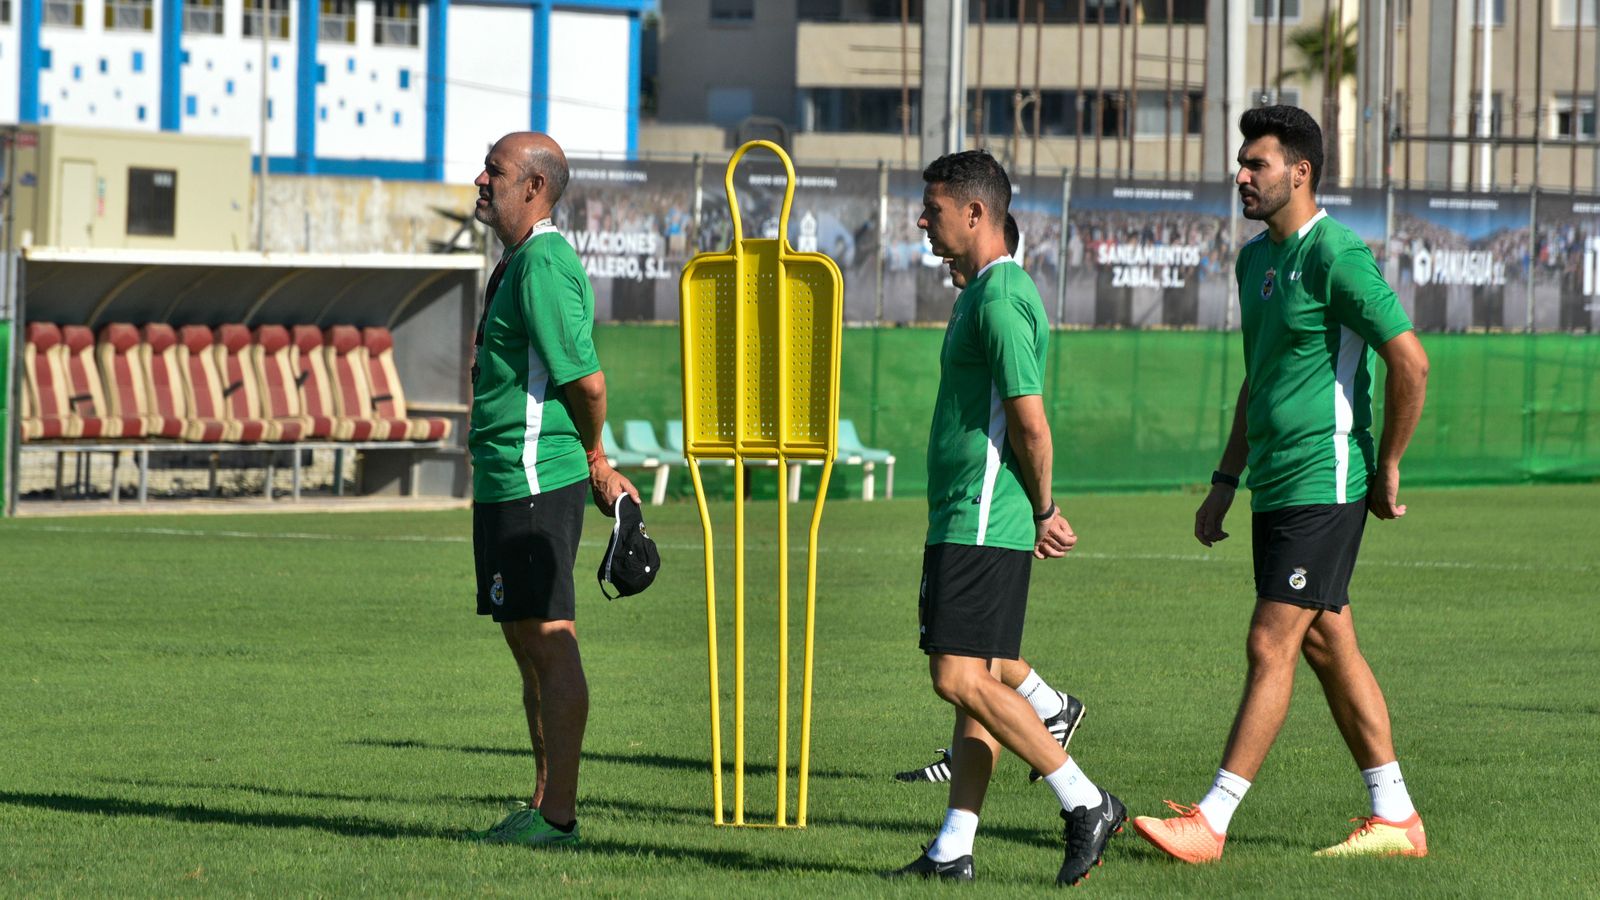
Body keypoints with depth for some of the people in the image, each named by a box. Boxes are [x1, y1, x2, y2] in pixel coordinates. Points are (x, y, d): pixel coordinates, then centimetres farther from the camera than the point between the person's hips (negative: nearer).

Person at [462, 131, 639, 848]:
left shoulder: (543, 265, -16)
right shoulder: (519, 262, 18)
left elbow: (586, 380, -19)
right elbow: (579, 381, 23)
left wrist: (593, 461, -3)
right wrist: (597, 467, 20)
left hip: (535, 482, -11)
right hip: (505, 483, 11)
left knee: (550, 645, -8)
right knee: (529, 646, 14)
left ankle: (556, 815, -7)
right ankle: (546, 802, 20)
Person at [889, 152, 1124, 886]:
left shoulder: (1000, 300, -16)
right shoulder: (984, 292, 18)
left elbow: (1030, 423, -20)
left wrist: (1042, 511, -8)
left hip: (982, 524, -10)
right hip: (964, 522, 10)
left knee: (959, 678, -12)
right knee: (974, 683, 8)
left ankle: (1086, 804, -7)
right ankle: (953, 851, 9)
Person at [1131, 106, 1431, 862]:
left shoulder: (1335, 256, -15)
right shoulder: (1256, 258, 15)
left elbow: (1411, 362, -18)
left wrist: (1386, 470, -11)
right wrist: (1226, 481, 21)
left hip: (1324, 486, -10)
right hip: (1276, 486, 10)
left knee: (1271, 646, -9)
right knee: (1328, 647, 11)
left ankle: (1210, 823, -10)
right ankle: (1396, 820, 17)